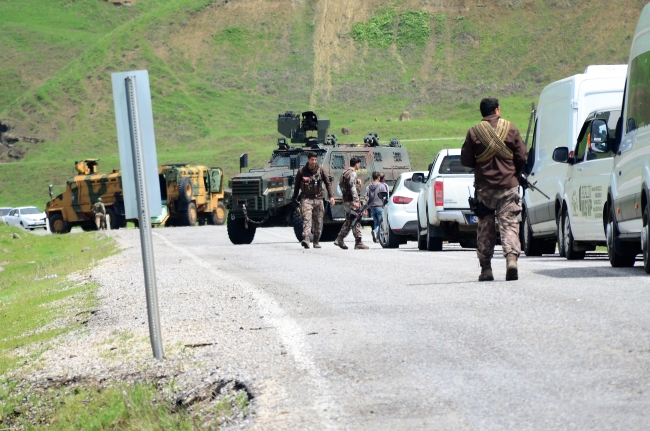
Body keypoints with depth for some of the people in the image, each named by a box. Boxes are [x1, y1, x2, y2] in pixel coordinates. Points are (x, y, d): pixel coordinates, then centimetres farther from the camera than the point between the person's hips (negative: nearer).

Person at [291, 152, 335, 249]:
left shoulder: (320, 170, 2)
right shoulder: (302, 171, 0)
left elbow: (328, 183, 5)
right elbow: (297, 185, 11)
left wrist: (331, 196, -6)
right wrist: (294, 198, 16)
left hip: (318, 199, 2)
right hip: (306, 198, -2)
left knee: (318, 222, 7)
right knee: (307, 219, -18)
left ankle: (316, 242, 19)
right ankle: (305, 240, -31)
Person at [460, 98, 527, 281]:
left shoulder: (473, 132, -2)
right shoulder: (510, 129, 0)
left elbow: (466, 161, 0)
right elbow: (521, 157, 0)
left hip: (484, 186, 0)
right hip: (508, 185, 0)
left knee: (485, 227, 9)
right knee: (509, 224, -1)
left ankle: (486, 269, 9)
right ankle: (512, 258, -23)